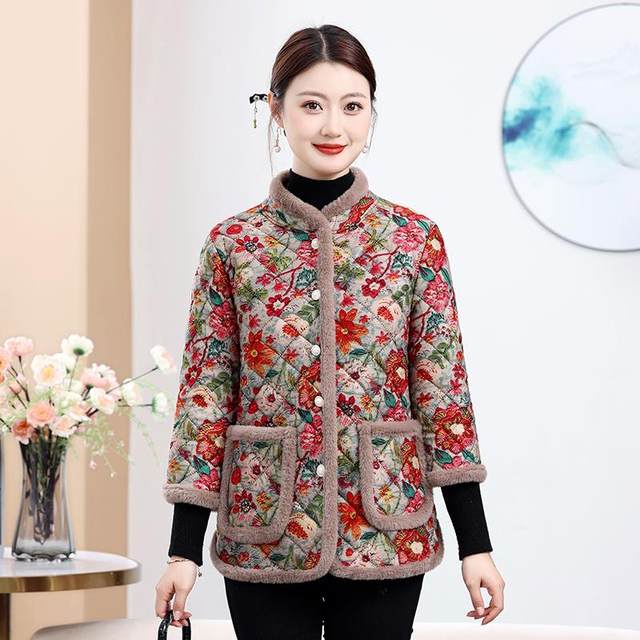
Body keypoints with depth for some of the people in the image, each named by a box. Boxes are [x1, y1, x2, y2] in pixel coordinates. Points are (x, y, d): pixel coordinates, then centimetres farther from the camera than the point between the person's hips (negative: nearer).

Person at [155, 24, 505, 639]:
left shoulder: (415, 238, 0)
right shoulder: (232, 243, 0)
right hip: (264, 537, 0)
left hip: (385, 533, 0)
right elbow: (205, 395, 0)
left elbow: (444, 392, 0)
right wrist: (184, 549, -3)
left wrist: (475, 543, -2)